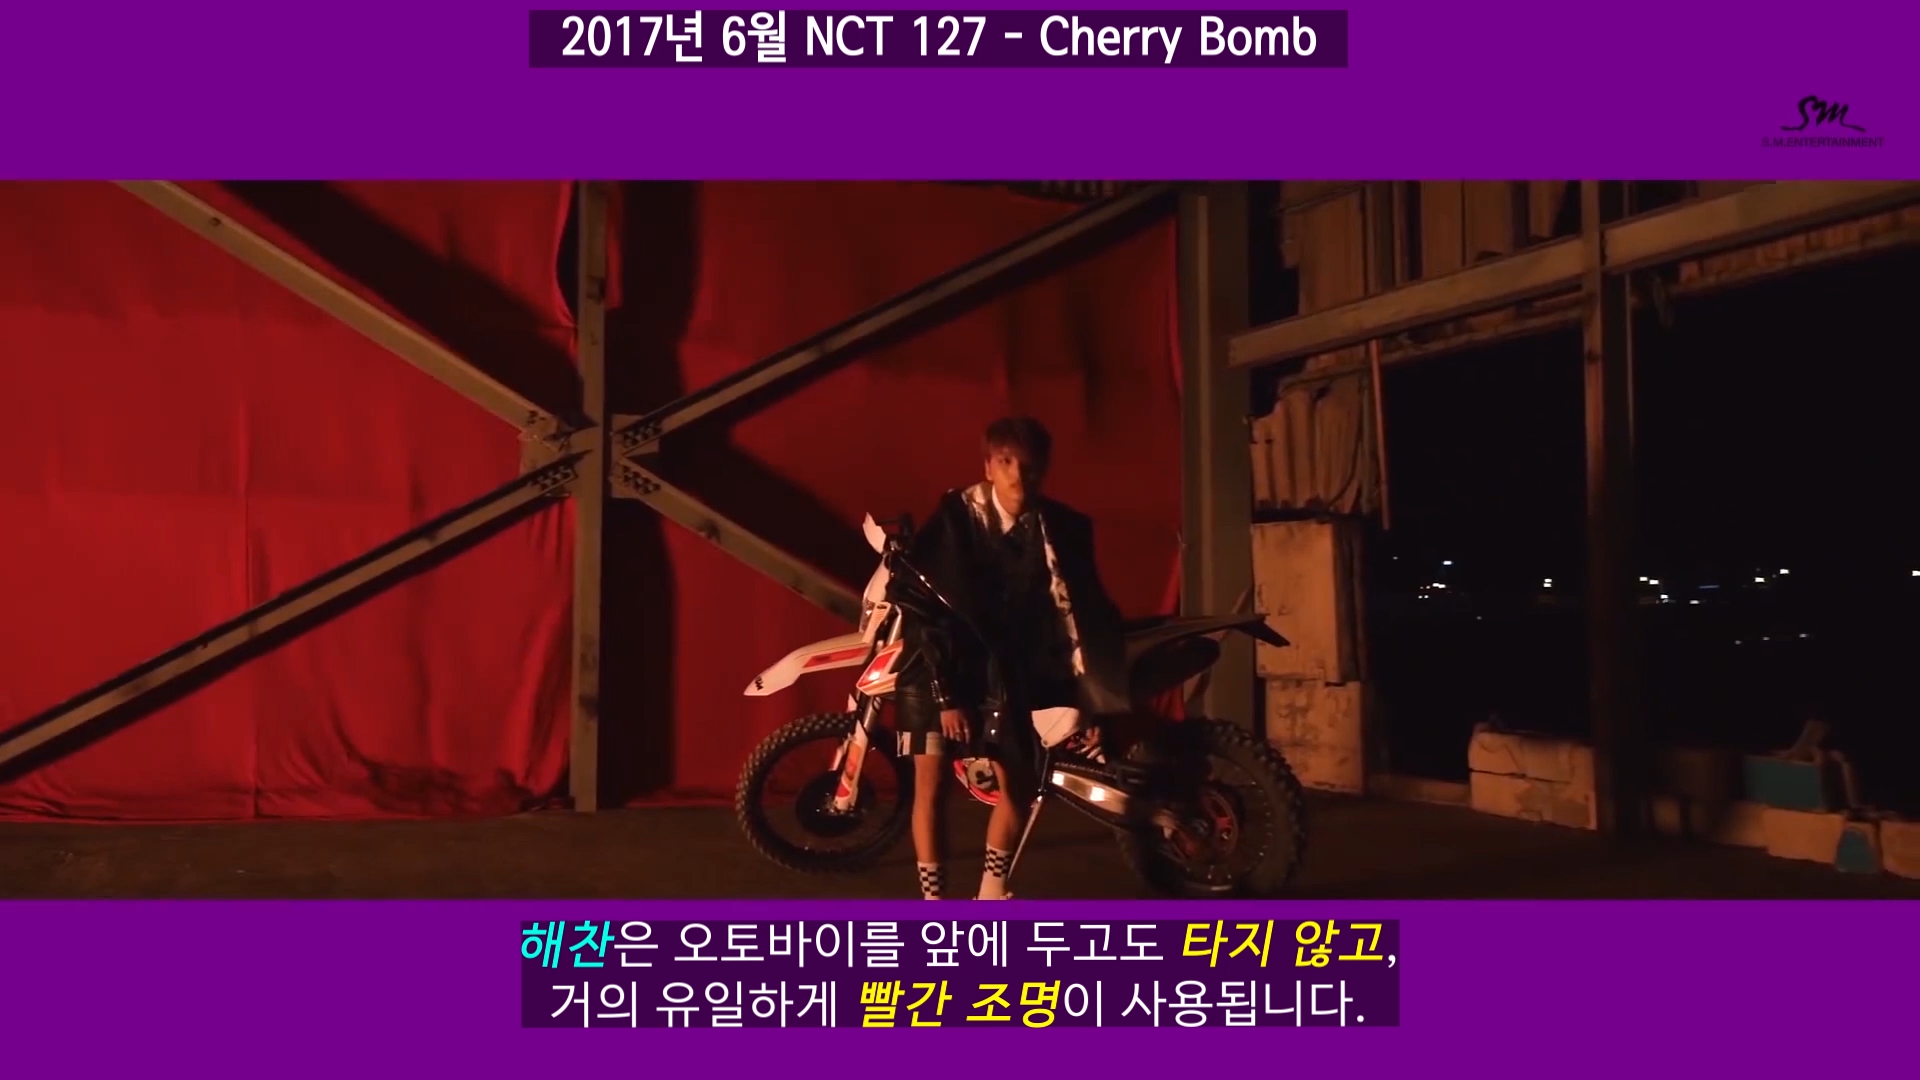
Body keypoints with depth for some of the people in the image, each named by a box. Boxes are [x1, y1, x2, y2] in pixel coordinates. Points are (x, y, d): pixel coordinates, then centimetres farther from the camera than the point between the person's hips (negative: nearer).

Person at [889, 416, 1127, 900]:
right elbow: (923, 606, -14)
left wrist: (1095, 704, -11)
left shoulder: (1063, 529, -9)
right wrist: (947, 694, -17)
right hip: (938, 662, -3)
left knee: (1018, 785, 4)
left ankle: (992, 894, 24)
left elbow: (1084, 615, -7)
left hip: (1007, 669, 3)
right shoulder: (955, 516, -15)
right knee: (930, 780, -8)